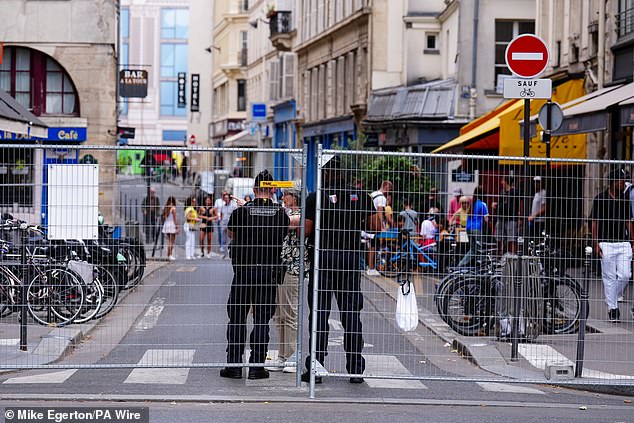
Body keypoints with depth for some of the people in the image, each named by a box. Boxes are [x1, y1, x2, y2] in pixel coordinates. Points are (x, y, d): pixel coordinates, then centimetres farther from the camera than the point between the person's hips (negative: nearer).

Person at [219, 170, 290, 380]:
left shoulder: (242, 211, -4)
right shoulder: (281, 214, -1)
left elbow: (231, 233, 12)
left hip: (243, 271, -1)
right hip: (269, 272, 1)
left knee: (237, 319, 7)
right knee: (262, 320, 5)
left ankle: (234, 364, 6)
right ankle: (257, 366, 4)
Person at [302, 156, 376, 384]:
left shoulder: (316, 197, -5)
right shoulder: (361, 196, 3)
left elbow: (305, 230, -9)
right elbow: (375, 225, 4)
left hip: (323, 256, -2)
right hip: (351, 258, 2)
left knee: (320, 313, 2)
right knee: (351, 313, 7)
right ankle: (355, 369, 9)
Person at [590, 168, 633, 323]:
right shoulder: (600, 199, -3)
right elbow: (595, 222, -2)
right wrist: (596, 244, -9)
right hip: (606, 243, -4)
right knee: (609, 277, -1)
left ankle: (613, 299, 21)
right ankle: (612, 307, 7)